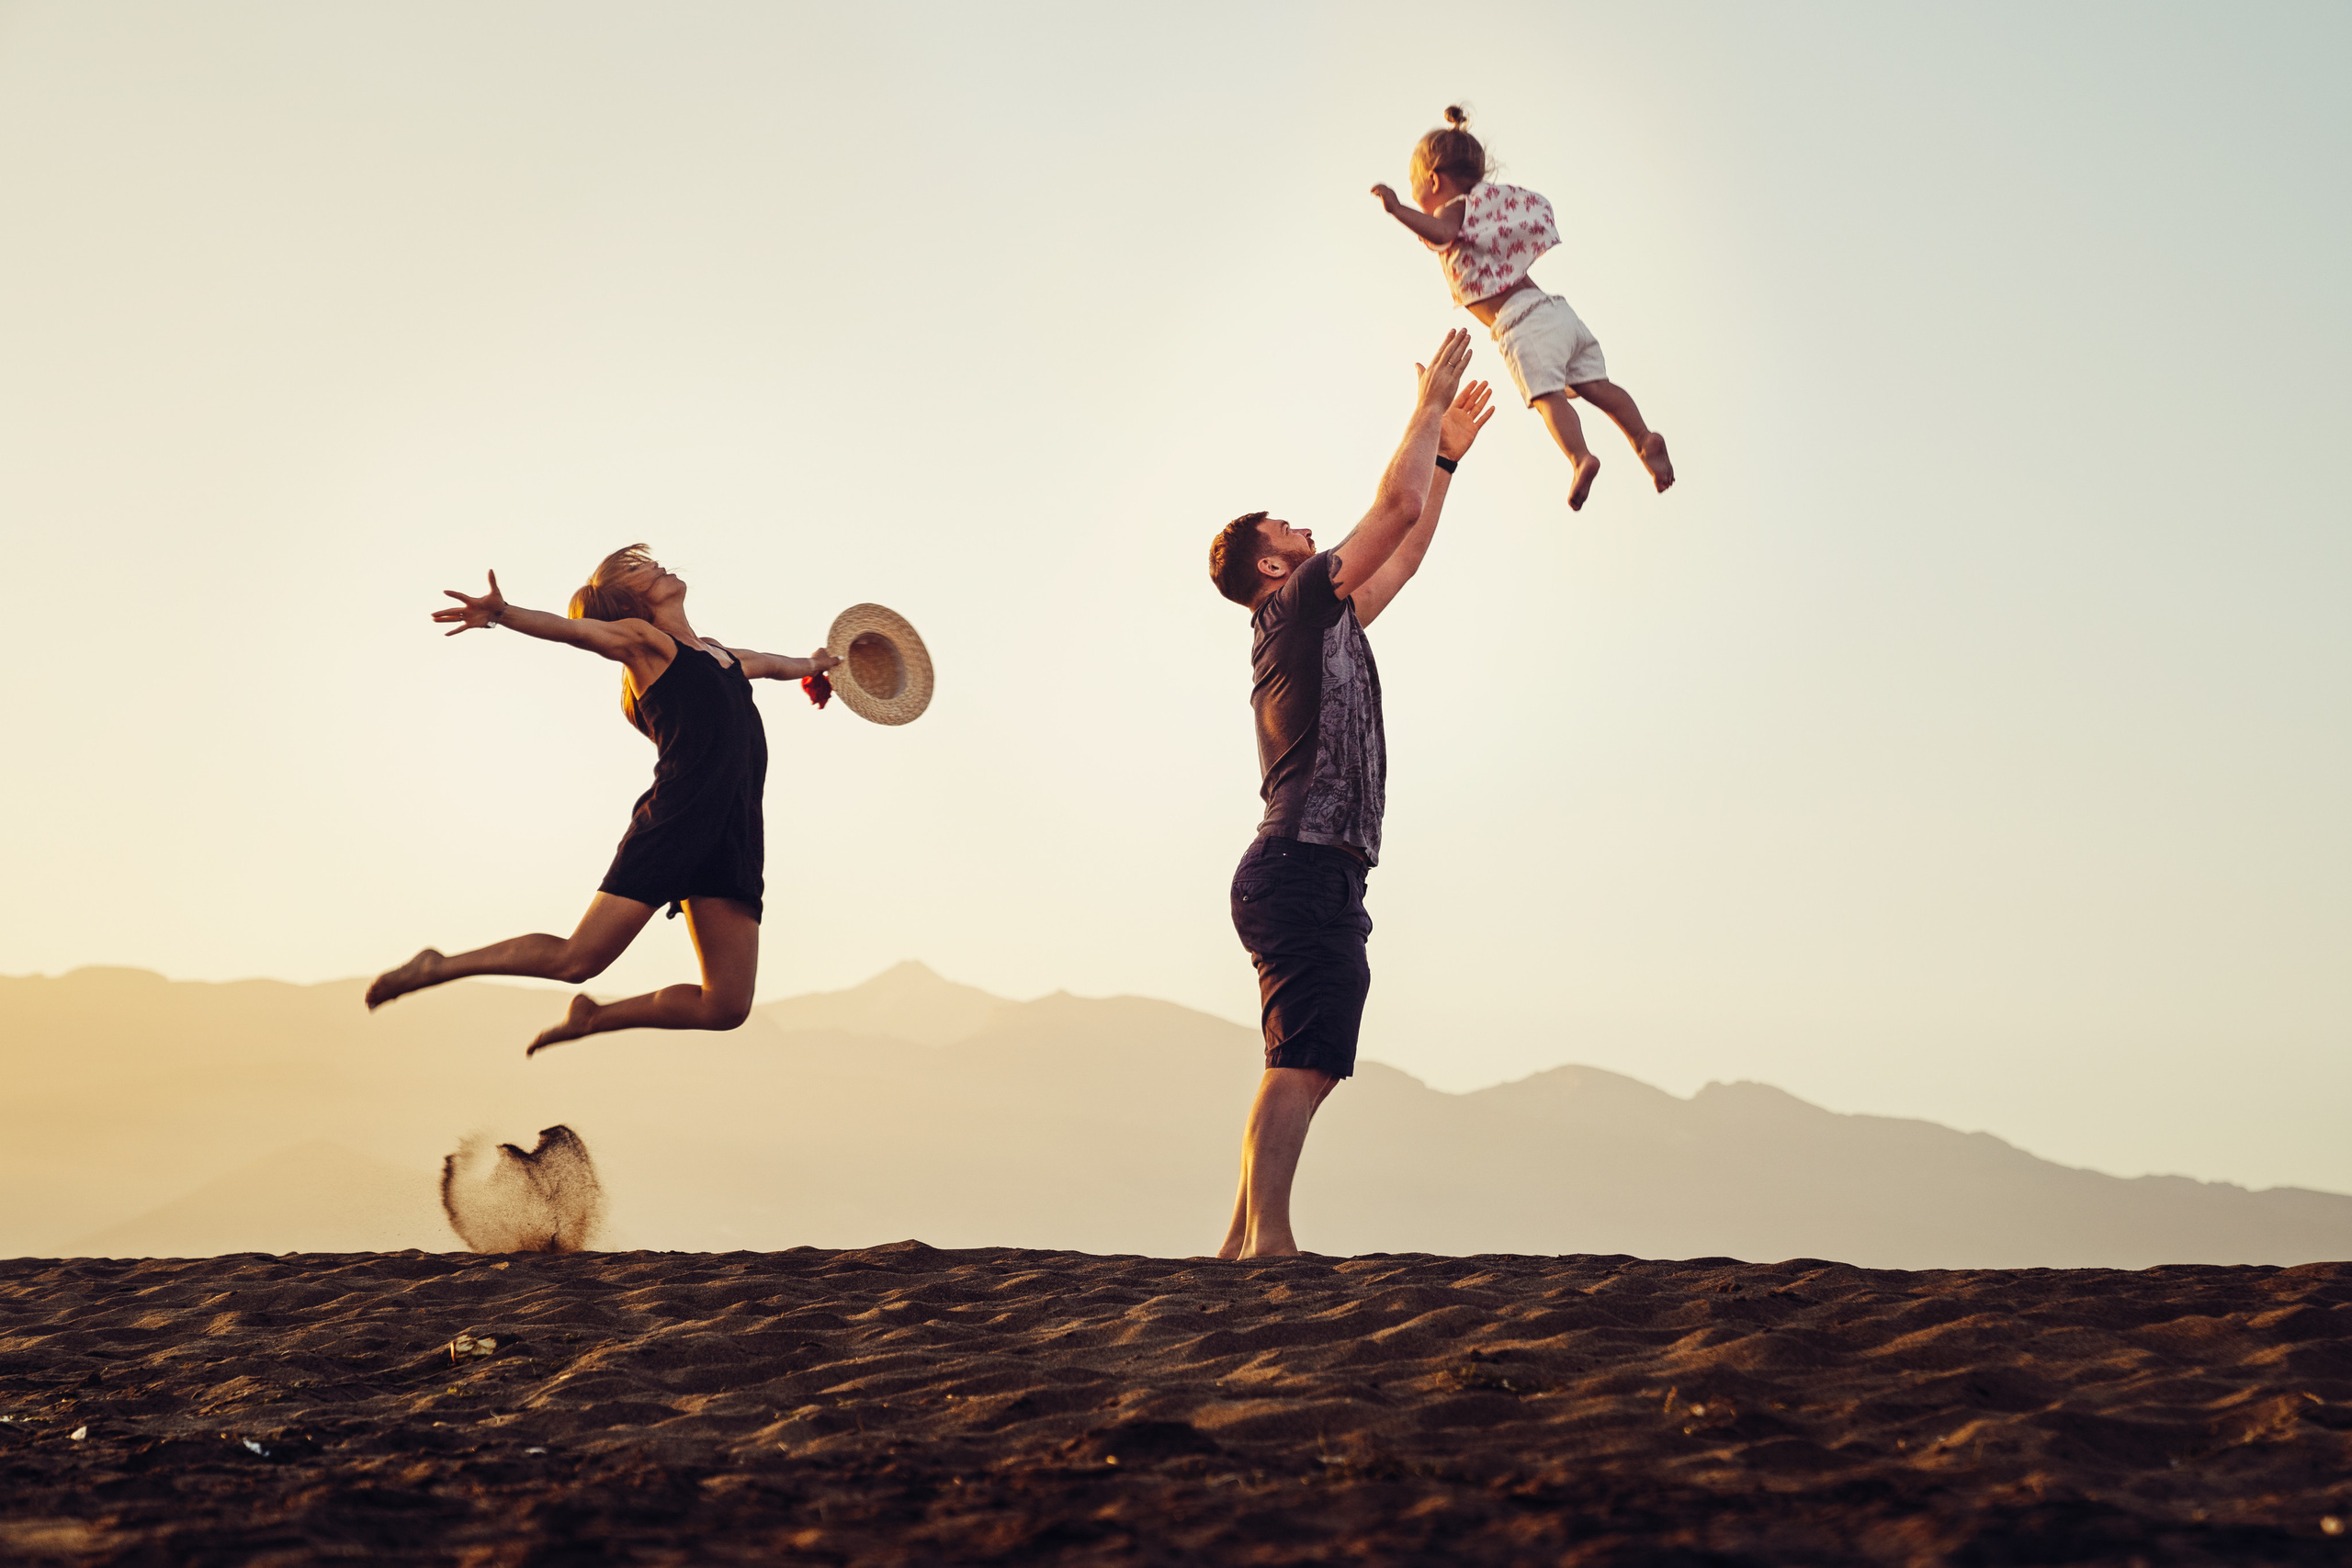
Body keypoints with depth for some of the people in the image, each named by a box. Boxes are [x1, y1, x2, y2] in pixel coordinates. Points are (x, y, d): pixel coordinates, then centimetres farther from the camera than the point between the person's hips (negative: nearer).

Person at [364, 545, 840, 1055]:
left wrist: (810, 664, 66)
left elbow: (767, 663, 48)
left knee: (726, 1007, -5)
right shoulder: (642, 639, 4)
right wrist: (503, 614, -33)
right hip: (672, 823, -6)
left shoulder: (720, 654, 25)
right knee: (575, 960, -12)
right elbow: (567, 627, -14)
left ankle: (592, 1017, 16)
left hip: (732, 838, 6)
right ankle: (441, 966, 9)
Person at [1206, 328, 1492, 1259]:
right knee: (1301, 1065, -17)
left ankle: (1242, 1245, 6)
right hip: (1305, 868, -10)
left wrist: (1448, 454, 33)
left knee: (1303, 1069, 7)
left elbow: (1406, 549, 33)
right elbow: (1396, 505, -6)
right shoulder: (1298, 605, -2)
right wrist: (1428, 406, 5)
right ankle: (1268, 1244, -23)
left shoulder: (1321, 625, 24)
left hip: (1311, 877, 10)